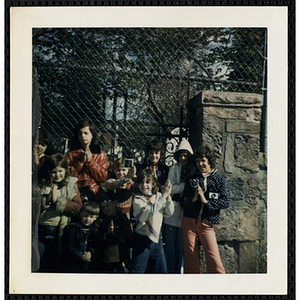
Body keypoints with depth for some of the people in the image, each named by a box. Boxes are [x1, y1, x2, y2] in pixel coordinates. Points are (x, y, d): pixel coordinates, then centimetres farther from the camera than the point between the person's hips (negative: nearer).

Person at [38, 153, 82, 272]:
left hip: (58, 231, 0)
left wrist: (58, 201, -15)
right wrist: (47, 200, -16)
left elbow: (77, 207, -9)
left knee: (53, 264, 13)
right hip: (40, 229, 0)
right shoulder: (41, 185, 1)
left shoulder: (71, 185, 1)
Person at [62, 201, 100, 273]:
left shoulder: (93, 229, 4)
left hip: (86, 264, 4)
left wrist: (90, 252, -11)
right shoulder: (72, 228, -11)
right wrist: (81, 256, -16)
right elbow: (69, 247, -13)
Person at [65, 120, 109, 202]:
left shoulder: (101, 154, 12)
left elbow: (103, 178, 3)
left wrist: (90, 161, -3)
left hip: (95, 193, 1)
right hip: (76, 192, -1)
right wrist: (81, 162, -5)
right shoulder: (70, 154, 12)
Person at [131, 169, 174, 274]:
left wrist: (168, 197, -15)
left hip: (156, 237, 5)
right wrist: (164, 196, -24)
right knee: (138, 270, 4)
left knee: (161, 269, 15)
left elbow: (169, 212, -2)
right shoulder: (137, 199, -13)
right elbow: (151, 210, -27)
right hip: (142, 239, -5)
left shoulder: (158, 196, 3)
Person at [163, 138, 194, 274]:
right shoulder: (174, 169, 6)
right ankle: (170, 270, 11)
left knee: (182, 244, 4)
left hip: (187, 210, 1)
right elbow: (171, 188, -2)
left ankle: (180, 270, 15)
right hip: (173, 209, 0)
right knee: (171, 242, 2)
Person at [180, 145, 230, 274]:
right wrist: (193, 199, -14)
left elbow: (226, 202, -3)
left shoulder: (220, 180, 6)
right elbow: (182, 202, 5)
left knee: (214, 258, -10)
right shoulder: (191, 179, 10)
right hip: (189, 222, 2)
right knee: (190, 258, 5)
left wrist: (206, 201, -12)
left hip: (206, 224, -2)